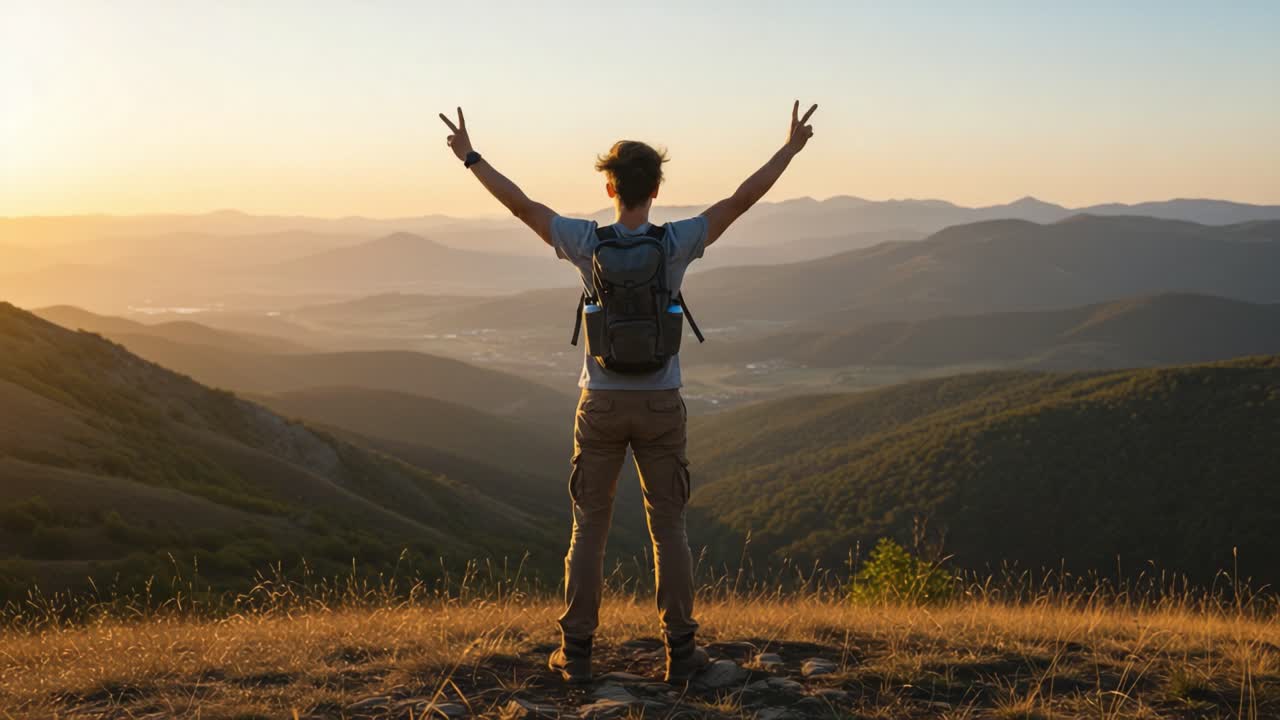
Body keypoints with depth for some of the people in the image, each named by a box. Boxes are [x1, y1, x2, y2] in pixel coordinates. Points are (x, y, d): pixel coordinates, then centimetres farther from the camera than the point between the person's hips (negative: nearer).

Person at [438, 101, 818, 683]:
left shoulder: (587, 244, -9)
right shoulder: (676, 243, -9)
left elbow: (520, 203, -1)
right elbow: (742, 199, -3)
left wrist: (470, 156, 12)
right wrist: (790, 148, 8)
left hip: (601, 405, 0)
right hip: (660, 406, 0)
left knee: (589, 528, 8)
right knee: (669, 530, 7)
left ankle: (576, 651, 11)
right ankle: (680, 651, 11)